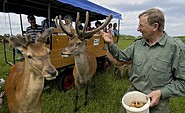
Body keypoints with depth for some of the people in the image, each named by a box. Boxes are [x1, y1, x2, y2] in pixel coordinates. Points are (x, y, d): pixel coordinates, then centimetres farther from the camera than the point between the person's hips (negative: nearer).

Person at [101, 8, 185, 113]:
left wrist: (161, 92, -20)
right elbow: (122, 56, 8)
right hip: (132, 92, 5)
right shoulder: (138, 44, 0)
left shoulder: (176, 47, -15)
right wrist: (111, 43, -5)